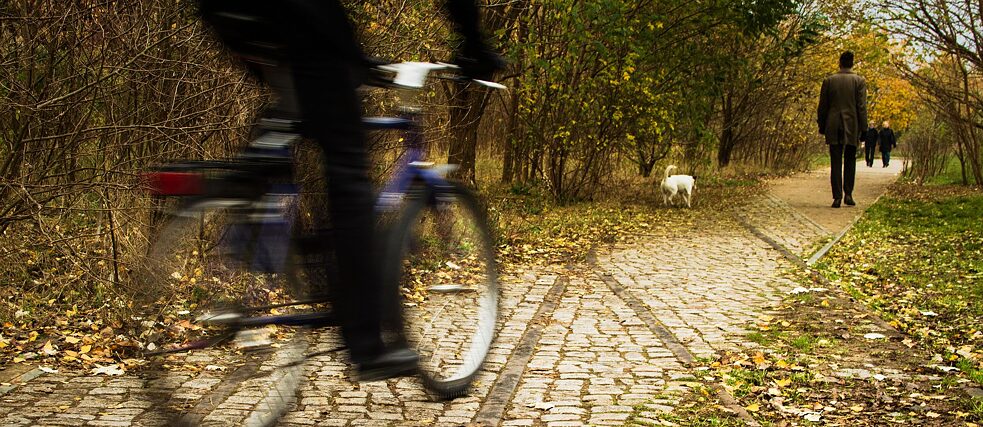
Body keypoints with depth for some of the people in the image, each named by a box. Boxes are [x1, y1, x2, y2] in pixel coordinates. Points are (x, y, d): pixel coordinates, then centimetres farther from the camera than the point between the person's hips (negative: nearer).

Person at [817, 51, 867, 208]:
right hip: (852, 126, 0)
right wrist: (863, 128, 0)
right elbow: (862, 107, -4)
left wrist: (821, 127, 12)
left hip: (833, 127, 0)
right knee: (850, 161, 12)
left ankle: (837, 197, -3)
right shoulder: (859, 81, -1)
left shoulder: (829, 81, 2)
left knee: (835, 163, 2)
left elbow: (822, 106, 4)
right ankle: (848, 194, 5)